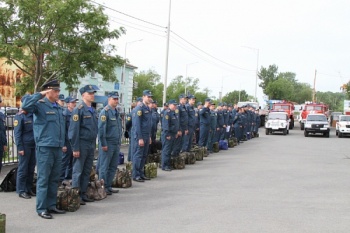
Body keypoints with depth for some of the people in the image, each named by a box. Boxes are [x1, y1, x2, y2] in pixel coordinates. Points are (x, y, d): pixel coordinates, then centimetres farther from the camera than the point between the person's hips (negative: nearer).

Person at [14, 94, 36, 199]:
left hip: (34, 145, 6)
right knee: (23, 169, 0)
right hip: (25, 146, -6)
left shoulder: (34, 114, 11)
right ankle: (21, 191, 7)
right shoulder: (20, 116, -7)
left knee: (31, 168, 10)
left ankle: (29, 189, 19)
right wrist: (20, 148, -14)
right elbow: (17, 133, -10)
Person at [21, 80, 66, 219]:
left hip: (57, 148, 7)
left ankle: (51, 205, 22)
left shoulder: (59, 108, 15)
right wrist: (40, 94, -20)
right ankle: (41, 209, 4)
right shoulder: (40, 105, -7)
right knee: (43, 179, -2)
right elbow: (25, 106, -28)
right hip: (44, 148, -7)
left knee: (54, 179, 12)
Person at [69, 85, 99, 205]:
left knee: (87, 171, 11)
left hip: (91, 144, 8)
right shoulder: (79, 109, -11)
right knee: (78, 171, -1)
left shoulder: (93, 110, 13)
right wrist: (75, 148, -17)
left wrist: (94, 145, 15)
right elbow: (74, 130, -15)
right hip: (82, 144, -8)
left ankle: (83, 194, 19)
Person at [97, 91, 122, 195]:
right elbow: (101, 129, -16)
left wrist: (119, 142, 18)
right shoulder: (105, 112, -12)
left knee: (113, 167, 11)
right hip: (108, 144, -8)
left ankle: (108, 186, 19)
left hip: (116, 144, 8)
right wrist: (103, 144, -17)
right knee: (104, 167, 0)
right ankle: (103, 188, 7)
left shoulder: (116, 112, 14)